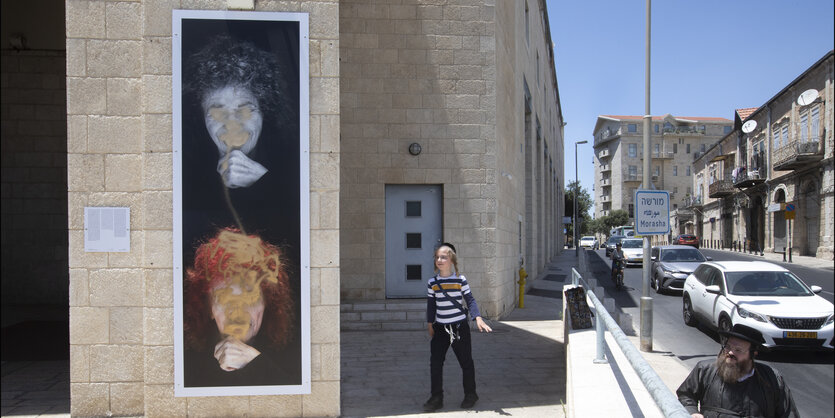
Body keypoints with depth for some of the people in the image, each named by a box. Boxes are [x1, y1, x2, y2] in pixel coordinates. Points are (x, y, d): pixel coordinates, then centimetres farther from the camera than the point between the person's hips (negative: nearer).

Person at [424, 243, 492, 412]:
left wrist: (478, 318, -17)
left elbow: (470, 300, -5)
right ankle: (436, 398, 12)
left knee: (466, 362, 9)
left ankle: (470, 394, 28)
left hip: (460, 327, -2)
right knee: (435, 363, 0)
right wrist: (430, 325, 11)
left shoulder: (460, 279, -7)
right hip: (440, 328, 3)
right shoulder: (433, 282, 1)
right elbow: (431, 304, 9)